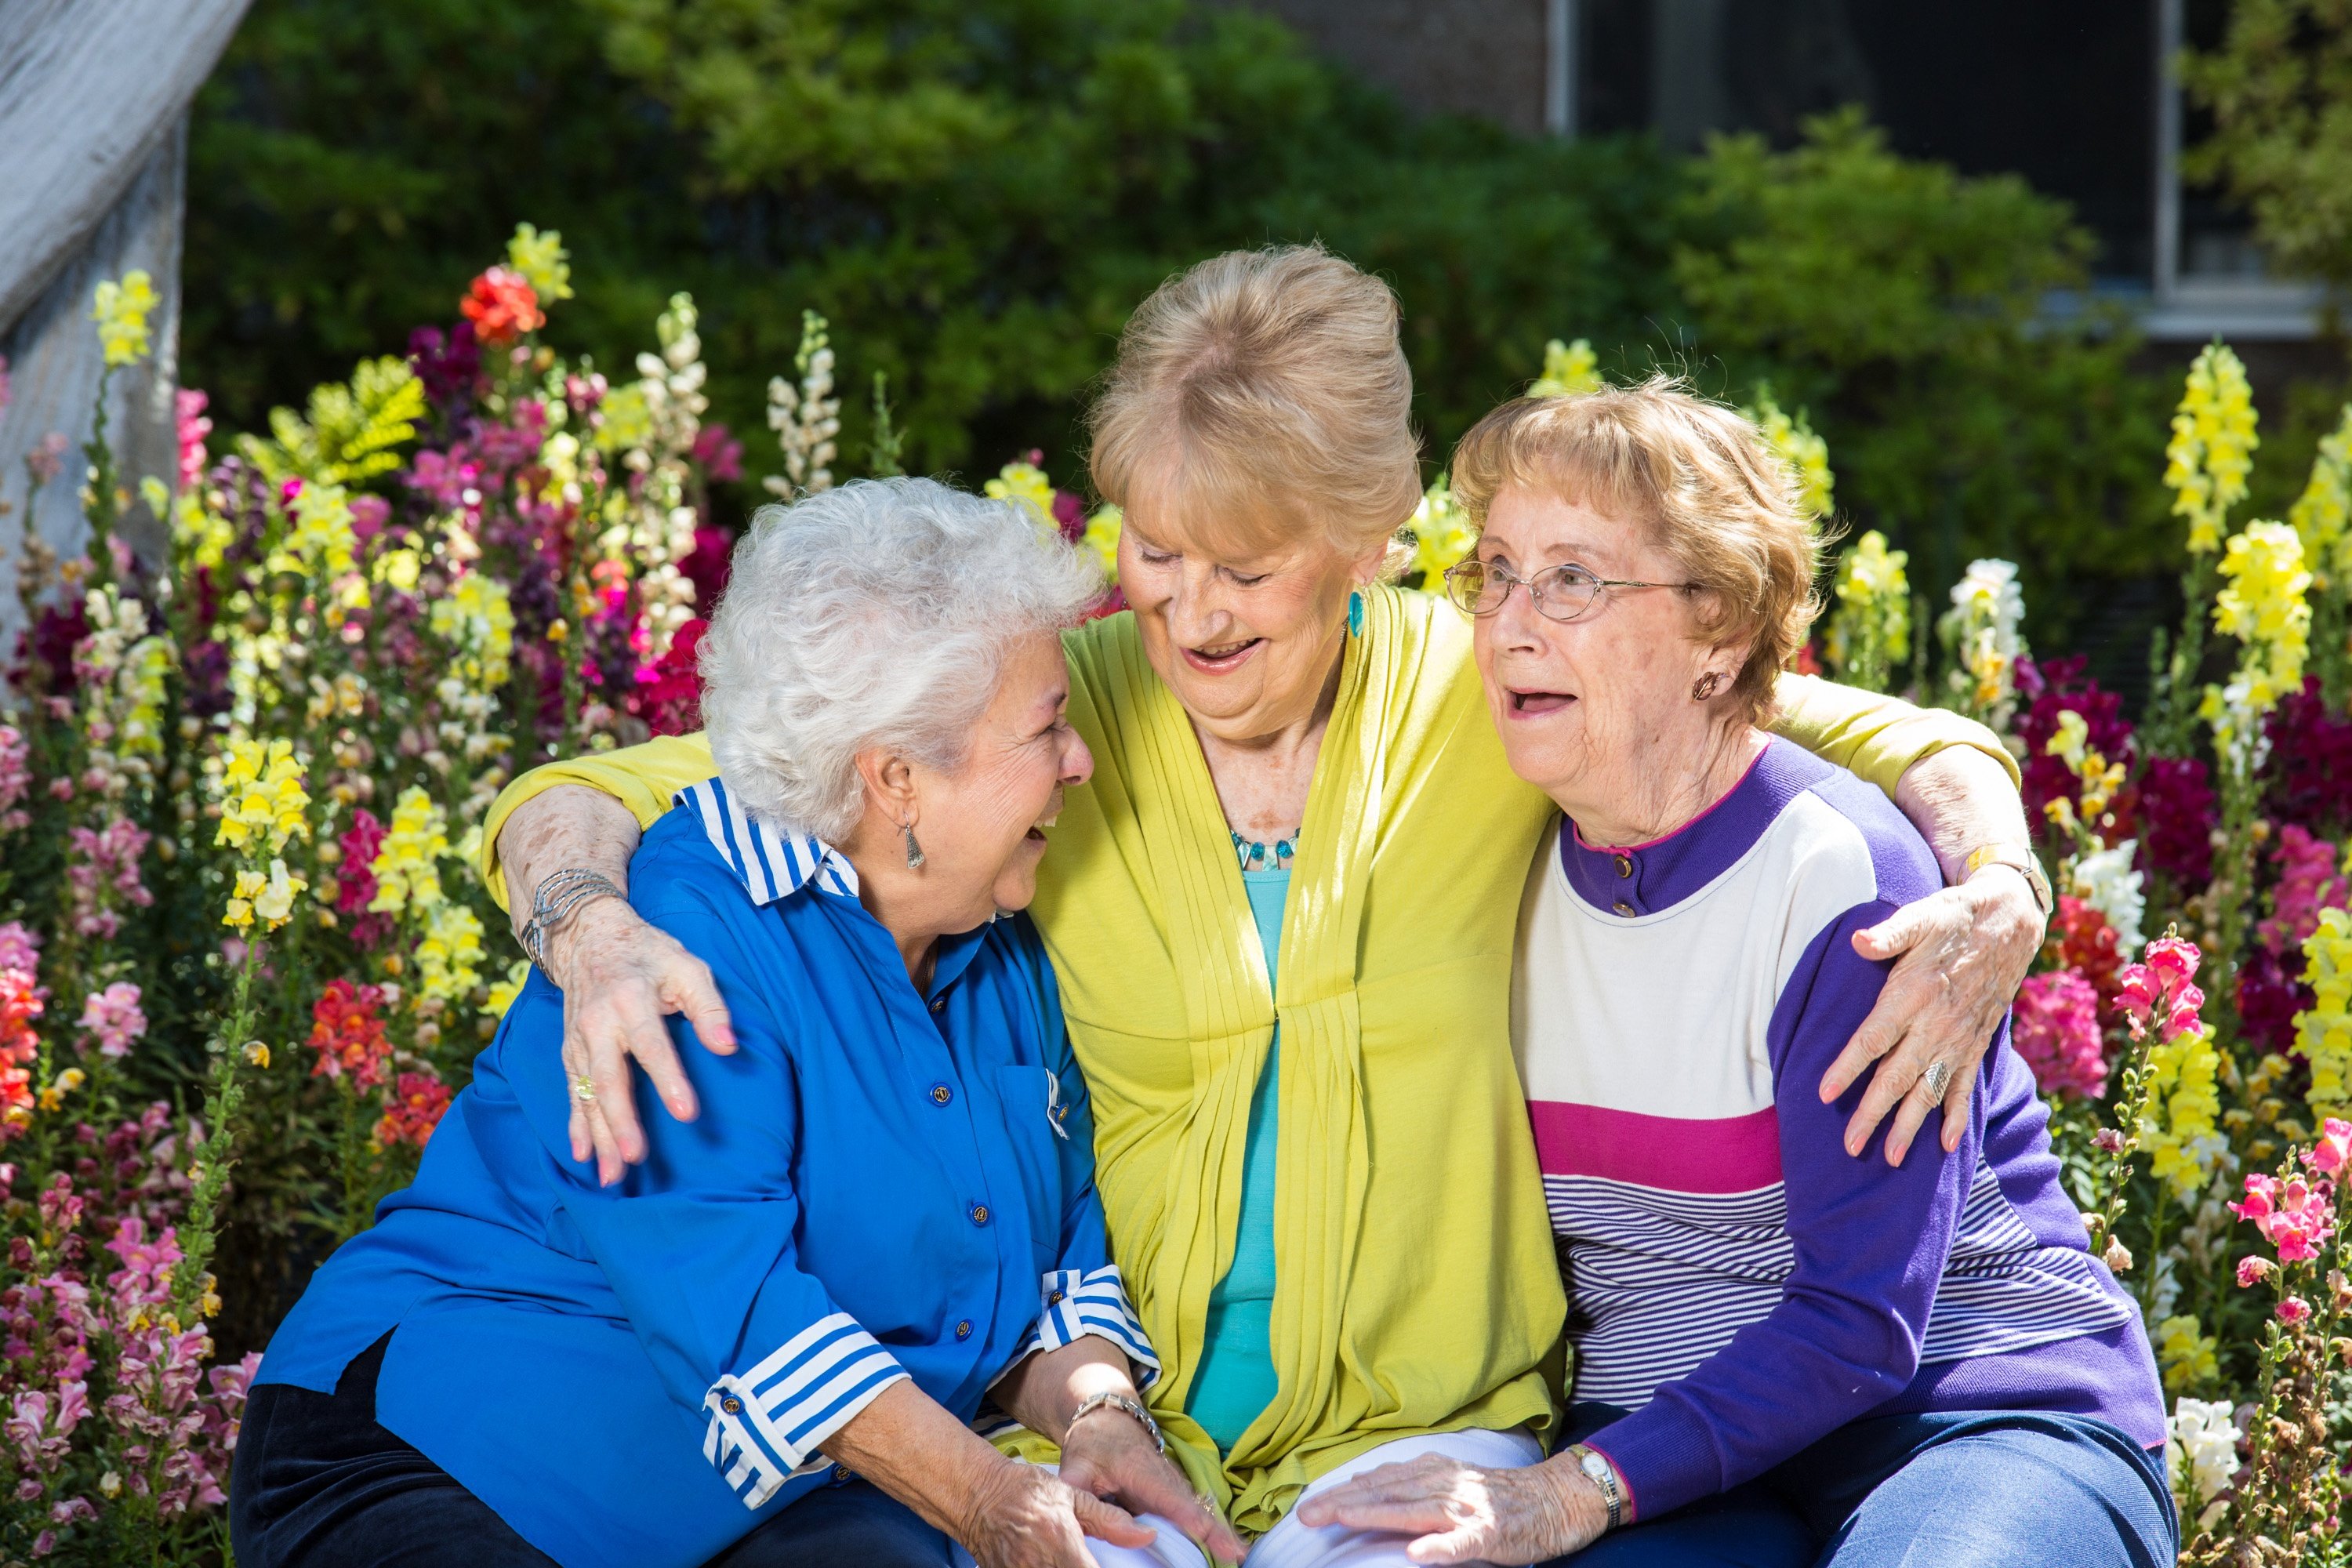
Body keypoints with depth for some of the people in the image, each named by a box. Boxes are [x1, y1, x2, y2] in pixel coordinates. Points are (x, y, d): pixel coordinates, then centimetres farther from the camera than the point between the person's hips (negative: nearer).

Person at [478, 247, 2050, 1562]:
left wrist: (1993, 897, -15)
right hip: (1113, 1433, 0)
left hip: (1420, 1442, 0)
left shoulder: (1482, 698, 0)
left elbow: (1903, 741, 6)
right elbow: (581, 798, -2)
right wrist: (594, 929, -25)